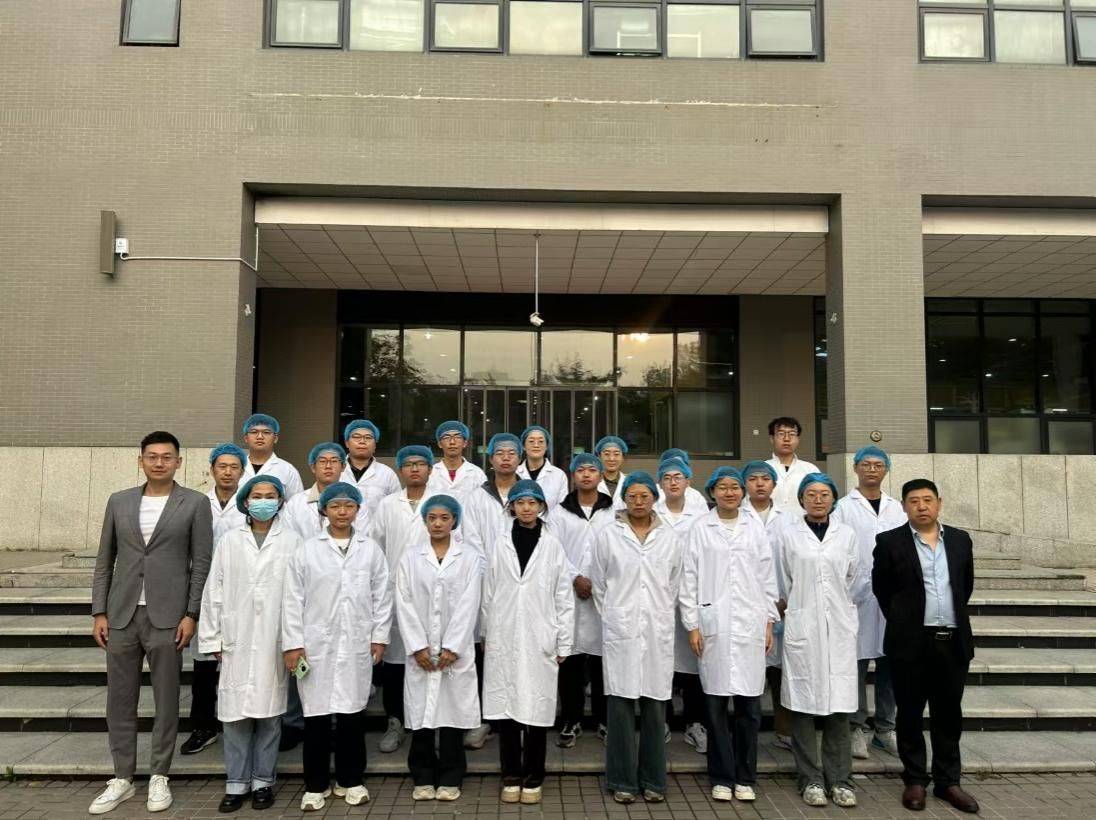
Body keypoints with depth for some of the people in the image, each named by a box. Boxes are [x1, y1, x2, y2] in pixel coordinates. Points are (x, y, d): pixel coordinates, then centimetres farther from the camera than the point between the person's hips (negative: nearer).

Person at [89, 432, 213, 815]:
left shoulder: (195, 504, -2)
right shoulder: (119, 501, 8)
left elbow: (202, 563, -4)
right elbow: (104, 561, 10)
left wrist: (191, 614, -9)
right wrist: (99, 612, 4)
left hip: (167, 616, -3)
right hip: (121, 615, 3)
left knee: (166, 700, 6)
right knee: (119, 700, 10)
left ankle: (159, 777, 20)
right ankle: (122, 778, 24)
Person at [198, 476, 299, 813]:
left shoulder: (292, 541, 0)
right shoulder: (229, 541, 6)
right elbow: (214, 592, 6)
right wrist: (213, 639, 2)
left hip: (274, 641, -1)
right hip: (236, 641, 2)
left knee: (269, 713, 7)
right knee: (236, 714, 5)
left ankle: (263, 782, 20)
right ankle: (236, 783, 18)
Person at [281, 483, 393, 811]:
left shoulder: (371, 549, 5)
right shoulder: (307, 550, 1)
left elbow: (382, 596, 6)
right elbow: (293, 599, 0)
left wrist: (380, 636, 1)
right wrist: (293, 643, -5)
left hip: (357, 645, 1)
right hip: (317, 644, -1)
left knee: (353, 713, 8)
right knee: (316, 715, 5)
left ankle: (350, 780, 24)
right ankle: (316, 785, 20)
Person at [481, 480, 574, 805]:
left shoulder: (553, 546, 0)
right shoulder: (499, 545, 3)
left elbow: (564, 599, 1)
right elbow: (488, 595, 7)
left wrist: (563, 643, -1)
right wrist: (485, 635, 7)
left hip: (540, 641, -1)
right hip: (504, 640, 1)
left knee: (537, 710, 4)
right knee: (506, 707, 4)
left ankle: (533, 778, 19)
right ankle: (511, 776, 20)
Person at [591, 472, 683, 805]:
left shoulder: (670, 538, 5)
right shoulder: (608, 536, 0)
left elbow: (674, 585, 12)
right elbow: (598, 584, 6)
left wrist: (660, 616, 12)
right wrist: (613, 618, 8)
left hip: (658, 630, 2)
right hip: (621, 630, -1)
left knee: (655, 706, 6)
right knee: (621, 706, 1)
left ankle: (653, 779, 19)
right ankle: (623, 779, 13)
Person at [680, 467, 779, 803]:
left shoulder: (755, 528, 9)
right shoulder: (700, 530, 2)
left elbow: (767, 577, 10)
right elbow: (689, 579, 0)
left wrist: (770, 621, 6)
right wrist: (692, 625, -4)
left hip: (750, 624, 2)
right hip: (714, 624, -2)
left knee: (749, 703, 5)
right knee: (716, 702, 2)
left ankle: (745, 777, 18)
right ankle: (721, 777, 15)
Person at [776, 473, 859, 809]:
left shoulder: (846, 535, 7)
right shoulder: (787, 535, 1)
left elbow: (853, 580, 14)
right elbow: (783, 583, 6)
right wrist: (796, 610, 10)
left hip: (839, 628, 2)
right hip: (802, 627, -2)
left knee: (839, 705, 3)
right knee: (804, 705, 2)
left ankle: (839, 779, 14)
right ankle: (811, 779, 12)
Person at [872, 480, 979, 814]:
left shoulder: (960, 539, 7)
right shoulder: (889, 542, -5)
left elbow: (966, 585, 16)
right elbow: (881, 588, 2)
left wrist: (952, 617, 15)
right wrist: (902, 621, 6)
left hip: (954, 640, 3)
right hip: (910, 641, -3)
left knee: (949, 714, 11)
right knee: (910, 714, 6)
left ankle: (948, 781, 22)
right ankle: (915, 781, 17)